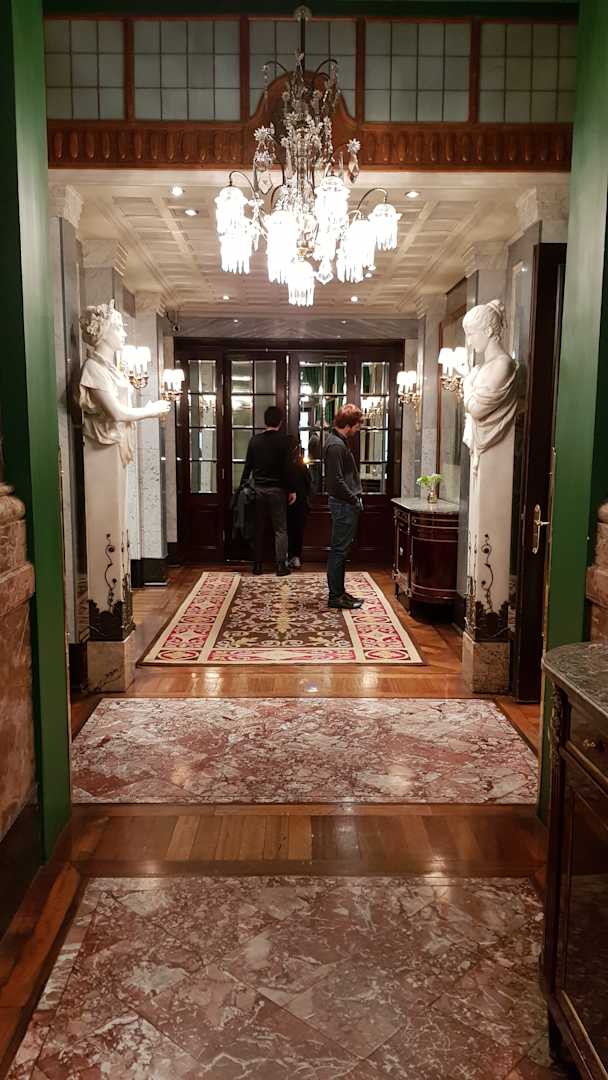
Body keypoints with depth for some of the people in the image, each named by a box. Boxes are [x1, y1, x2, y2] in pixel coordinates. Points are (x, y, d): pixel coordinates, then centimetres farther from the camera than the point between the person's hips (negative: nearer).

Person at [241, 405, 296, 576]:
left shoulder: (254, 440, 3)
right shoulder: (283, 440, -8)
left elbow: (248, 465, 7)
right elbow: (287, 467, -10)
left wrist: (243, 485, 15)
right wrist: (291, 490, -3)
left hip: (258, 488, 4)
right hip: (277, 489, -3)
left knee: (259, 528, 11)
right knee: (280, 529, 3)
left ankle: (257, 565, 13)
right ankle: (281, 566, 1)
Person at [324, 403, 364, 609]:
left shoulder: (339, 441, 15)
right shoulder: (336, 445, -18)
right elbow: (337, 480, -23)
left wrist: (357, 496, 12)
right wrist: (354, 500, -15)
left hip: (346, 504, 11)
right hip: (343, 505, -11)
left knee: (341, 550, 14)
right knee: (339, 550, -4)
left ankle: (339, 592, 22)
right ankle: (335, 596, 2)